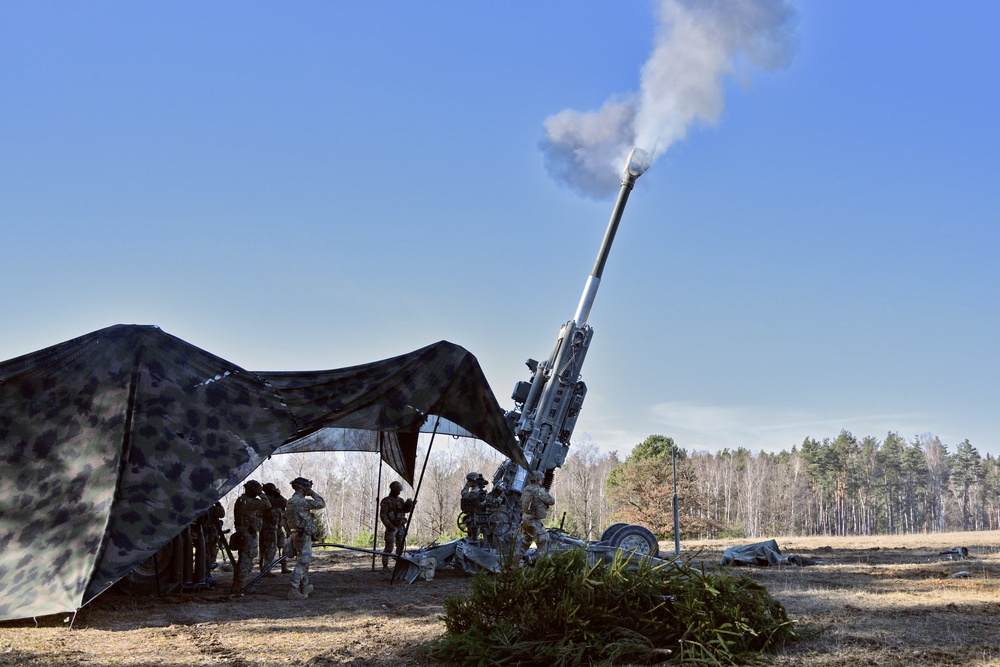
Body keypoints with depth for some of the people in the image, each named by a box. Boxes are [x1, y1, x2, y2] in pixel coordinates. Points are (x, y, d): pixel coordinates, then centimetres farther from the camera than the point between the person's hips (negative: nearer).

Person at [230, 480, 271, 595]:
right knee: (246, 562, -6)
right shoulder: (250, 502, -19)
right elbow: (267, 505, -20)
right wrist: (261, 494, -8)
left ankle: (236, 587, 25)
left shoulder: (240, 501, 11)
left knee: (242, 561, 19)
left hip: (242, 534, 10)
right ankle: (237, 589, -7)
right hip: (249, 535, -10)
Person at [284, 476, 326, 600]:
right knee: (302, 563, -9)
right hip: (304, 537, -9)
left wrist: (290, 536, 24)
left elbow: (286, 521, 18)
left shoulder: (289, 502, 12)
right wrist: (312, 493, -3)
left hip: (295, 536, 9)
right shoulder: (302, 501, -17)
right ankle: (293, 591, -15)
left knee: (303, 562, 21)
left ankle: (305, 588, 33)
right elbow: (321, 504, -12)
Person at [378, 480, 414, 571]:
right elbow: (382, 515, -12)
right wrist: (388, 525, -22)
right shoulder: (386, 501, -6)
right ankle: (385, 566, -7)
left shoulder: (401, 500, 13)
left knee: (400, 546, 7)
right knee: (389, 547, -10)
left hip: (401, 527, 6)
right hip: (391, 527, -6)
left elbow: (406, 510, 1)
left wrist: (409, 505, -19)